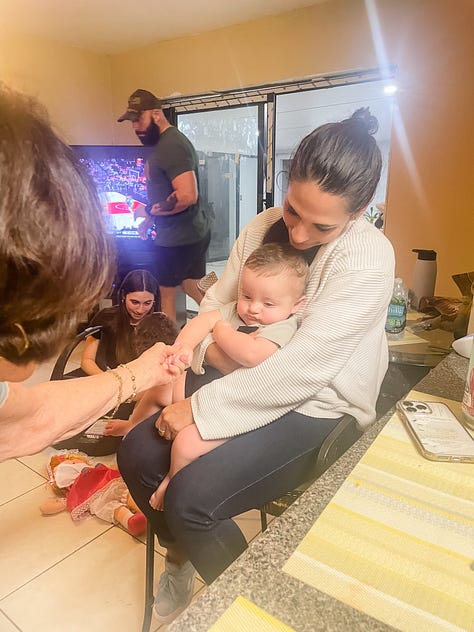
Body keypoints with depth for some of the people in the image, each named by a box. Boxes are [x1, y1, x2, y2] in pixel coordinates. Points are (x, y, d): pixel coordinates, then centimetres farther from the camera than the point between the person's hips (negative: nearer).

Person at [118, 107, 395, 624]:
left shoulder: (368, 258, -20)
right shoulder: (264, 225, -1)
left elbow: (301, 368, -27)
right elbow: (216, 302, 5)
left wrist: (201, 408, -22)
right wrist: (217, 355, -16)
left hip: (316, 409, -6)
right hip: (249, 380, 7)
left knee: (191, 499, -21)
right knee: (137, 454, -4)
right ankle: (179, 557, 27)